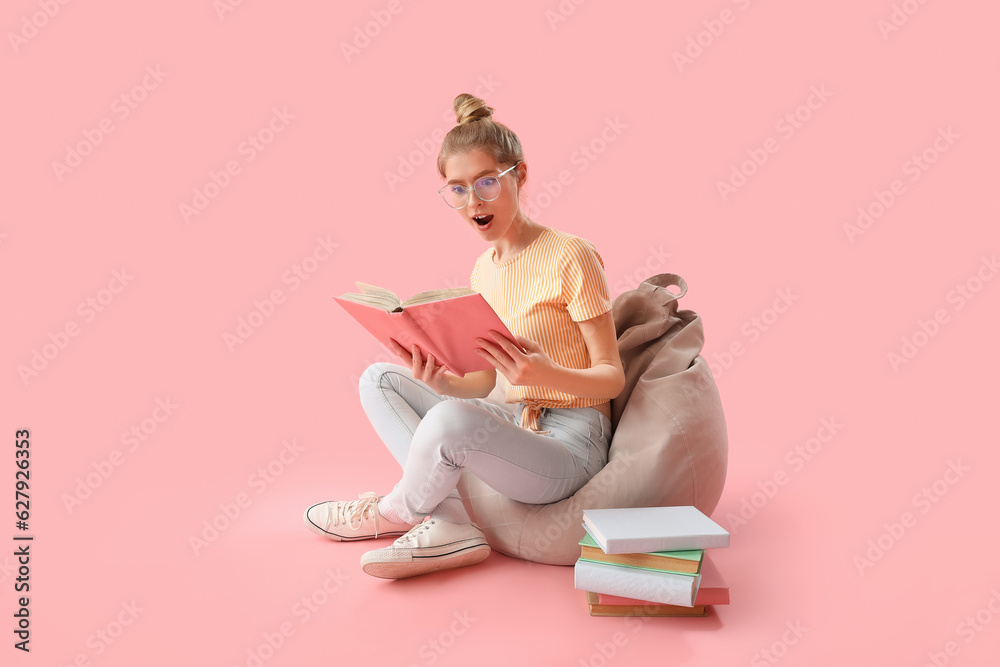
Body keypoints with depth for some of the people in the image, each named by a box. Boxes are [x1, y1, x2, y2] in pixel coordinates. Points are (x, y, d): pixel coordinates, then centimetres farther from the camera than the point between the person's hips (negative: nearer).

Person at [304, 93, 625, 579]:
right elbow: (485, 380, 11)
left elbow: (612, 377, -12)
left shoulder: (569, 256, -12)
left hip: (569, 444, -8)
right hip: (512, 426, 8)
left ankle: (398, 511, -1)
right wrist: (440, 381, -11)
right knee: (378, 380, 3)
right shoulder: (484, 270, 10)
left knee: (450, 420, -36)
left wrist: (546, 373, -32)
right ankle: (450, 523, -13)